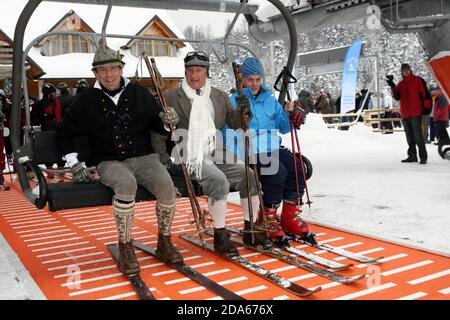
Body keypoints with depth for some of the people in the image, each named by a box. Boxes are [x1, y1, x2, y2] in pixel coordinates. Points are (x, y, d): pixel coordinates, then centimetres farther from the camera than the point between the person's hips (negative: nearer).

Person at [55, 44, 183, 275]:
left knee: (166, 185, -28)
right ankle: (125, 247, -21)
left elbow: (157, 126, 14)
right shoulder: (86, 100, 4)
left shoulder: (139, 93, 7)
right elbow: (64, 134, 12)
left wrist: (168, 121, -10)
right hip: (109, 162, -2)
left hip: (144, 157, 2)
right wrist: (75, 164, 2)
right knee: (126, 183, -37)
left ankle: (164, 242, -5)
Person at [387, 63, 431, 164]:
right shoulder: (401, 84, 15)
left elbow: (425, 93, -4)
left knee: (418, 135, -10)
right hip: (405, 114, 6)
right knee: (409, 137, 10)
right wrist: (392, 86, -9)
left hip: (416, 113, -6)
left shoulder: (417, 80, 0)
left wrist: (426, 106, -9)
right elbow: (397, 97, 3)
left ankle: (423, 156, -6)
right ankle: (412, 156, 17)